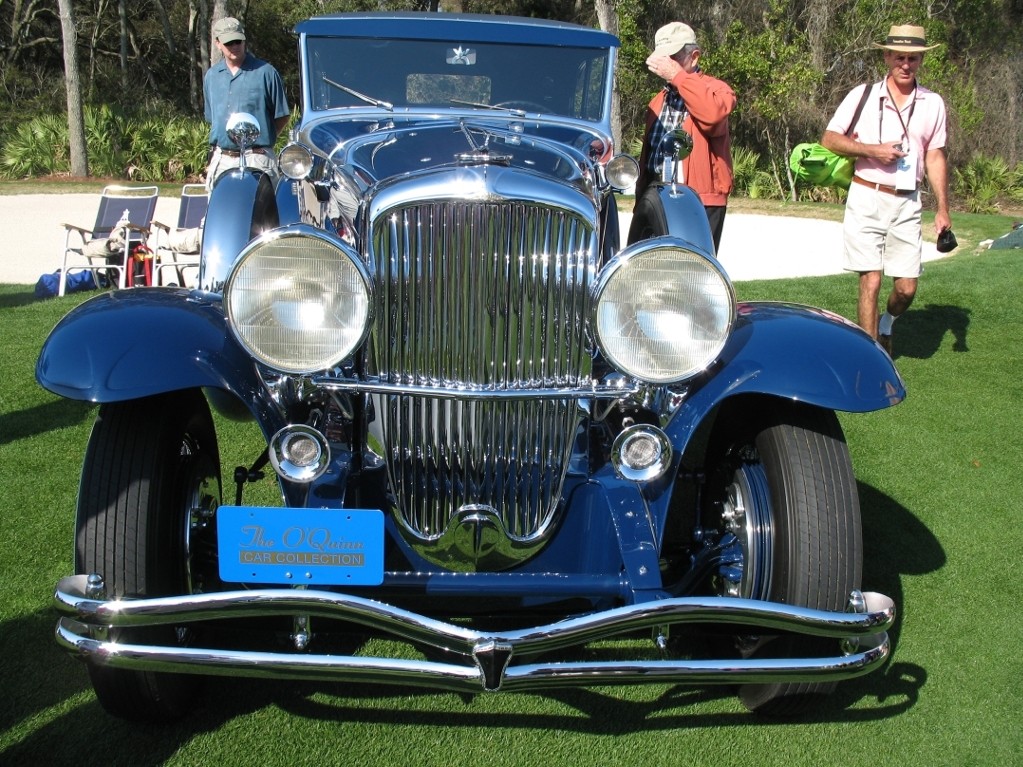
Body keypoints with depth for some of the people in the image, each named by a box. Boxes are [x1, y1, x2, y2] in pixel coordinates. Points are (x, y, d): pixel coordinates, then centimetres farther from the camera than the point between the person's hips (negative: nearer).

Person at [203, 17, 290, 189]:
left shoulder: (265, 72, -2)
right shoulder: (211, 76, 14)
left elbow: (282, 117, 2)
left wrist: (263, 139, -2)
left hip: (256, 159, -5)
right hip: (221, 160, 5)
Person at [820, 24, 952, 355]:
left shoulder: (932, 103, 7)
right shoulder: (863, 95, 0)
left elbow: (935, 157, 10)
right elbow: (829, 140, -1)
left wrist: (942, 209, 4)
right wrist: (873, 150, -14)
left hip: (907, 204, 3)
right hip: (867, 199, -2)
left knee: (907, 287, 3)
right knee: (871, 281, -5)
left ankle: (886, 324, 35)